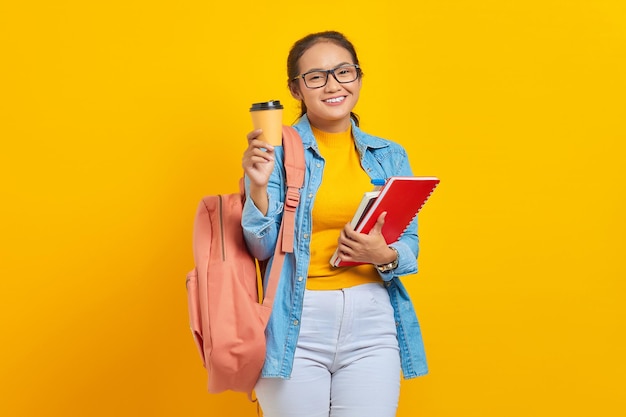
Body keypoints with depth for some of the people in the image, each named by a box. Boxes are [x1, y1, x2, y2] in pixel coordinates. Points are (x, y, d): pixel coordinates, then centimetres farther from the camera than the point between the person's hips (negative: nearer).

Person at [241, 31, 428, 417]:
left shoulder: (391, 156, 8)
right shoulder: (277, 150, -1)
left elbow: (410, 246, 11)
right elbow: (263, 247, -4)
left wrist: (384, 256, -11)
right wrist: (258, 186, -20)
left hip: (372, 325, 3)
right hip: (296, 326, -2)